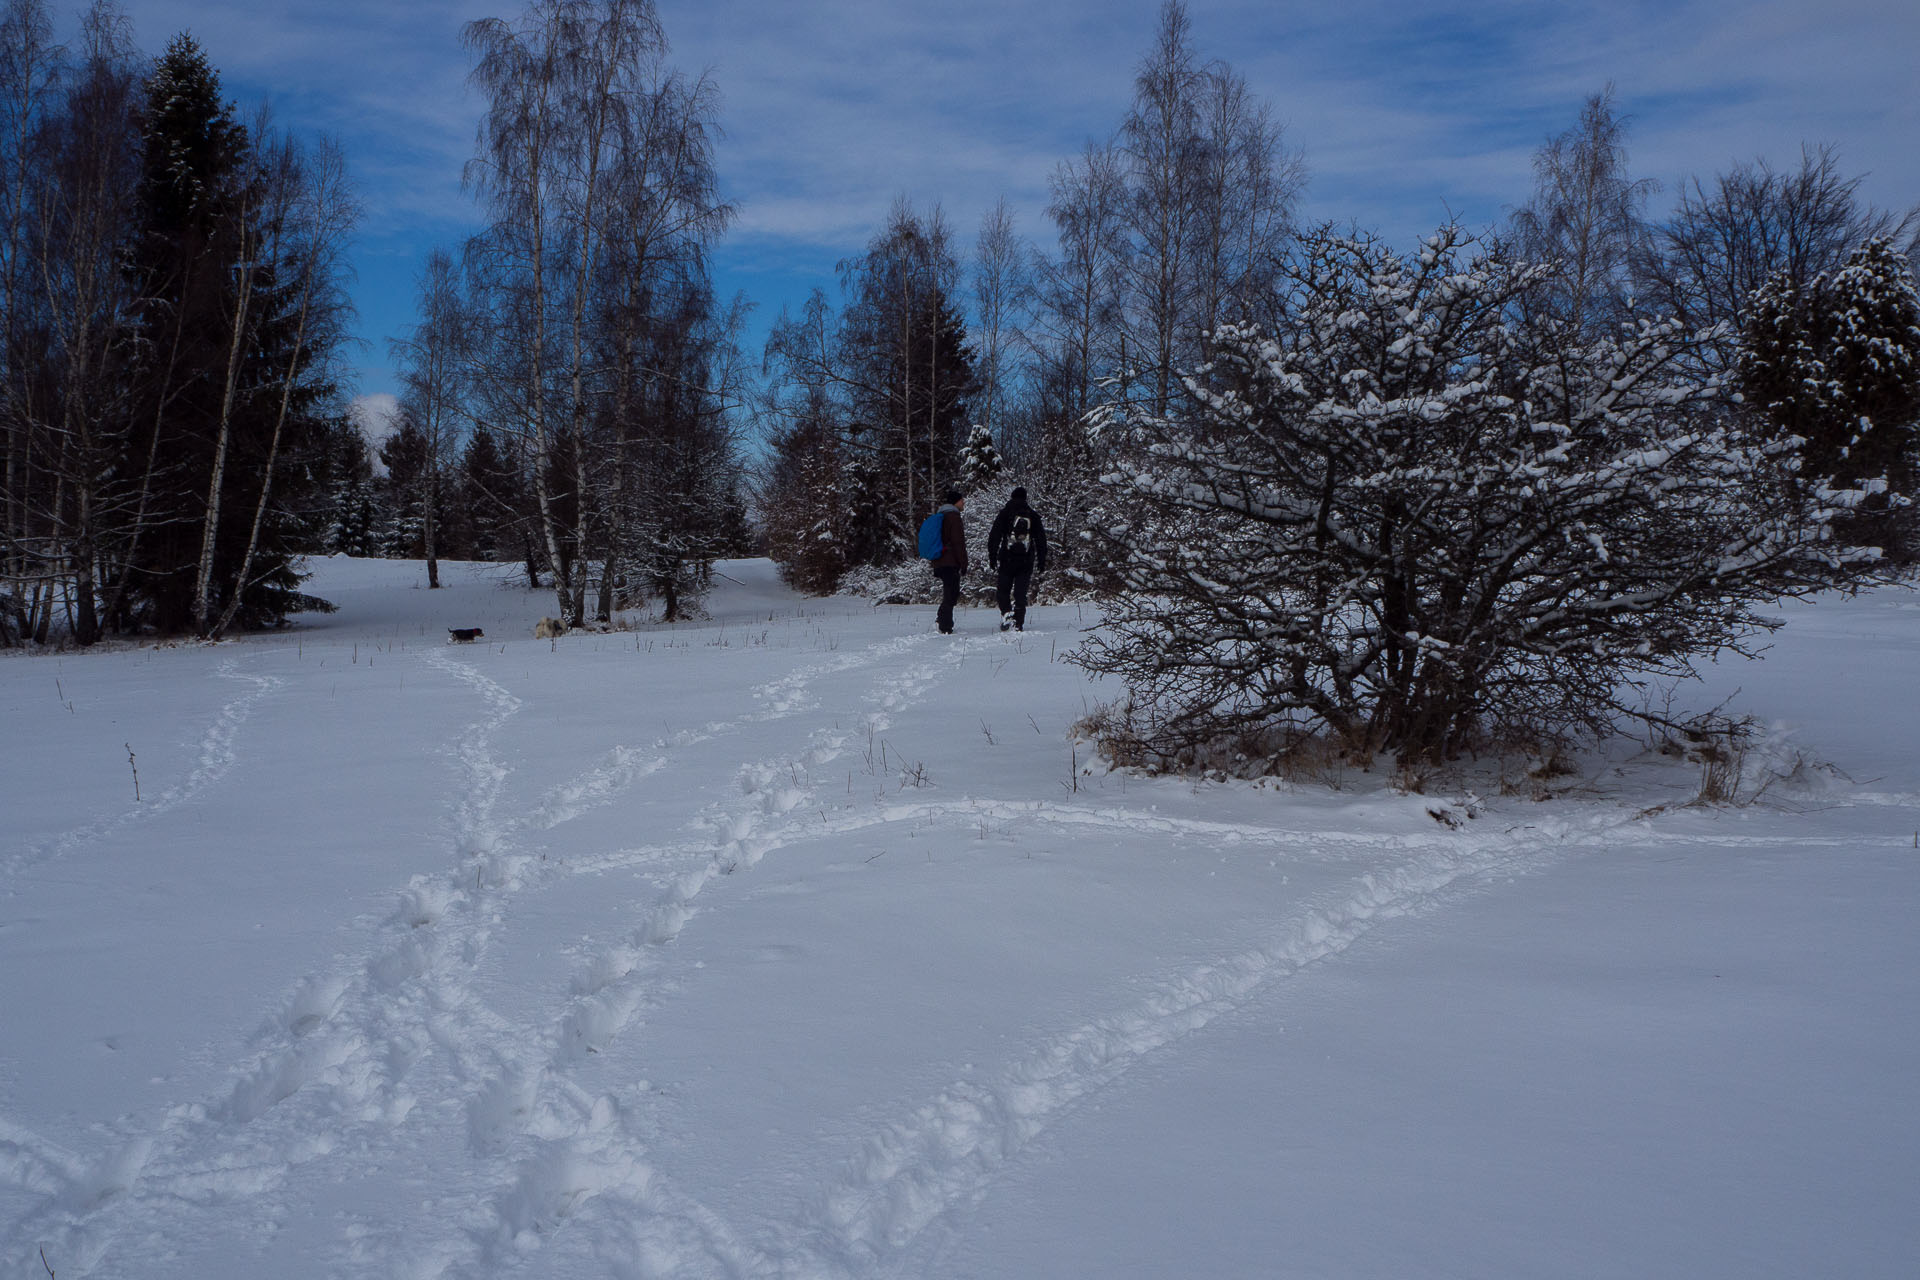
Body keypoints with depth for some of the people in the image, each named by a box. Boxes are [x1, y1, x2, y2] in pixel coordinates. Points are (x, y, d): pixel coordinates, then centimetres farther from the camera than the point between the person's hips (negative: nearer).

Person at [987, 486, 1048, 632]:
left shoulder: (1004, 513, 3)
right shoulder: (1033, 515, 9)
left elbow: (994, 536, -2)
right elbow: (1041, 539, 11)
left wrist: (992, 557, 1)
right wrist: (1042, 562, 15)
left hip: (1007, 560, -1)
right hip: (1026, 561, 2)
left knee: (1003, 590, 10)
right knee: (1020, 593, 4)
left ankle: (1006, 613, -11)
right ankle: (1018, 624, -2)